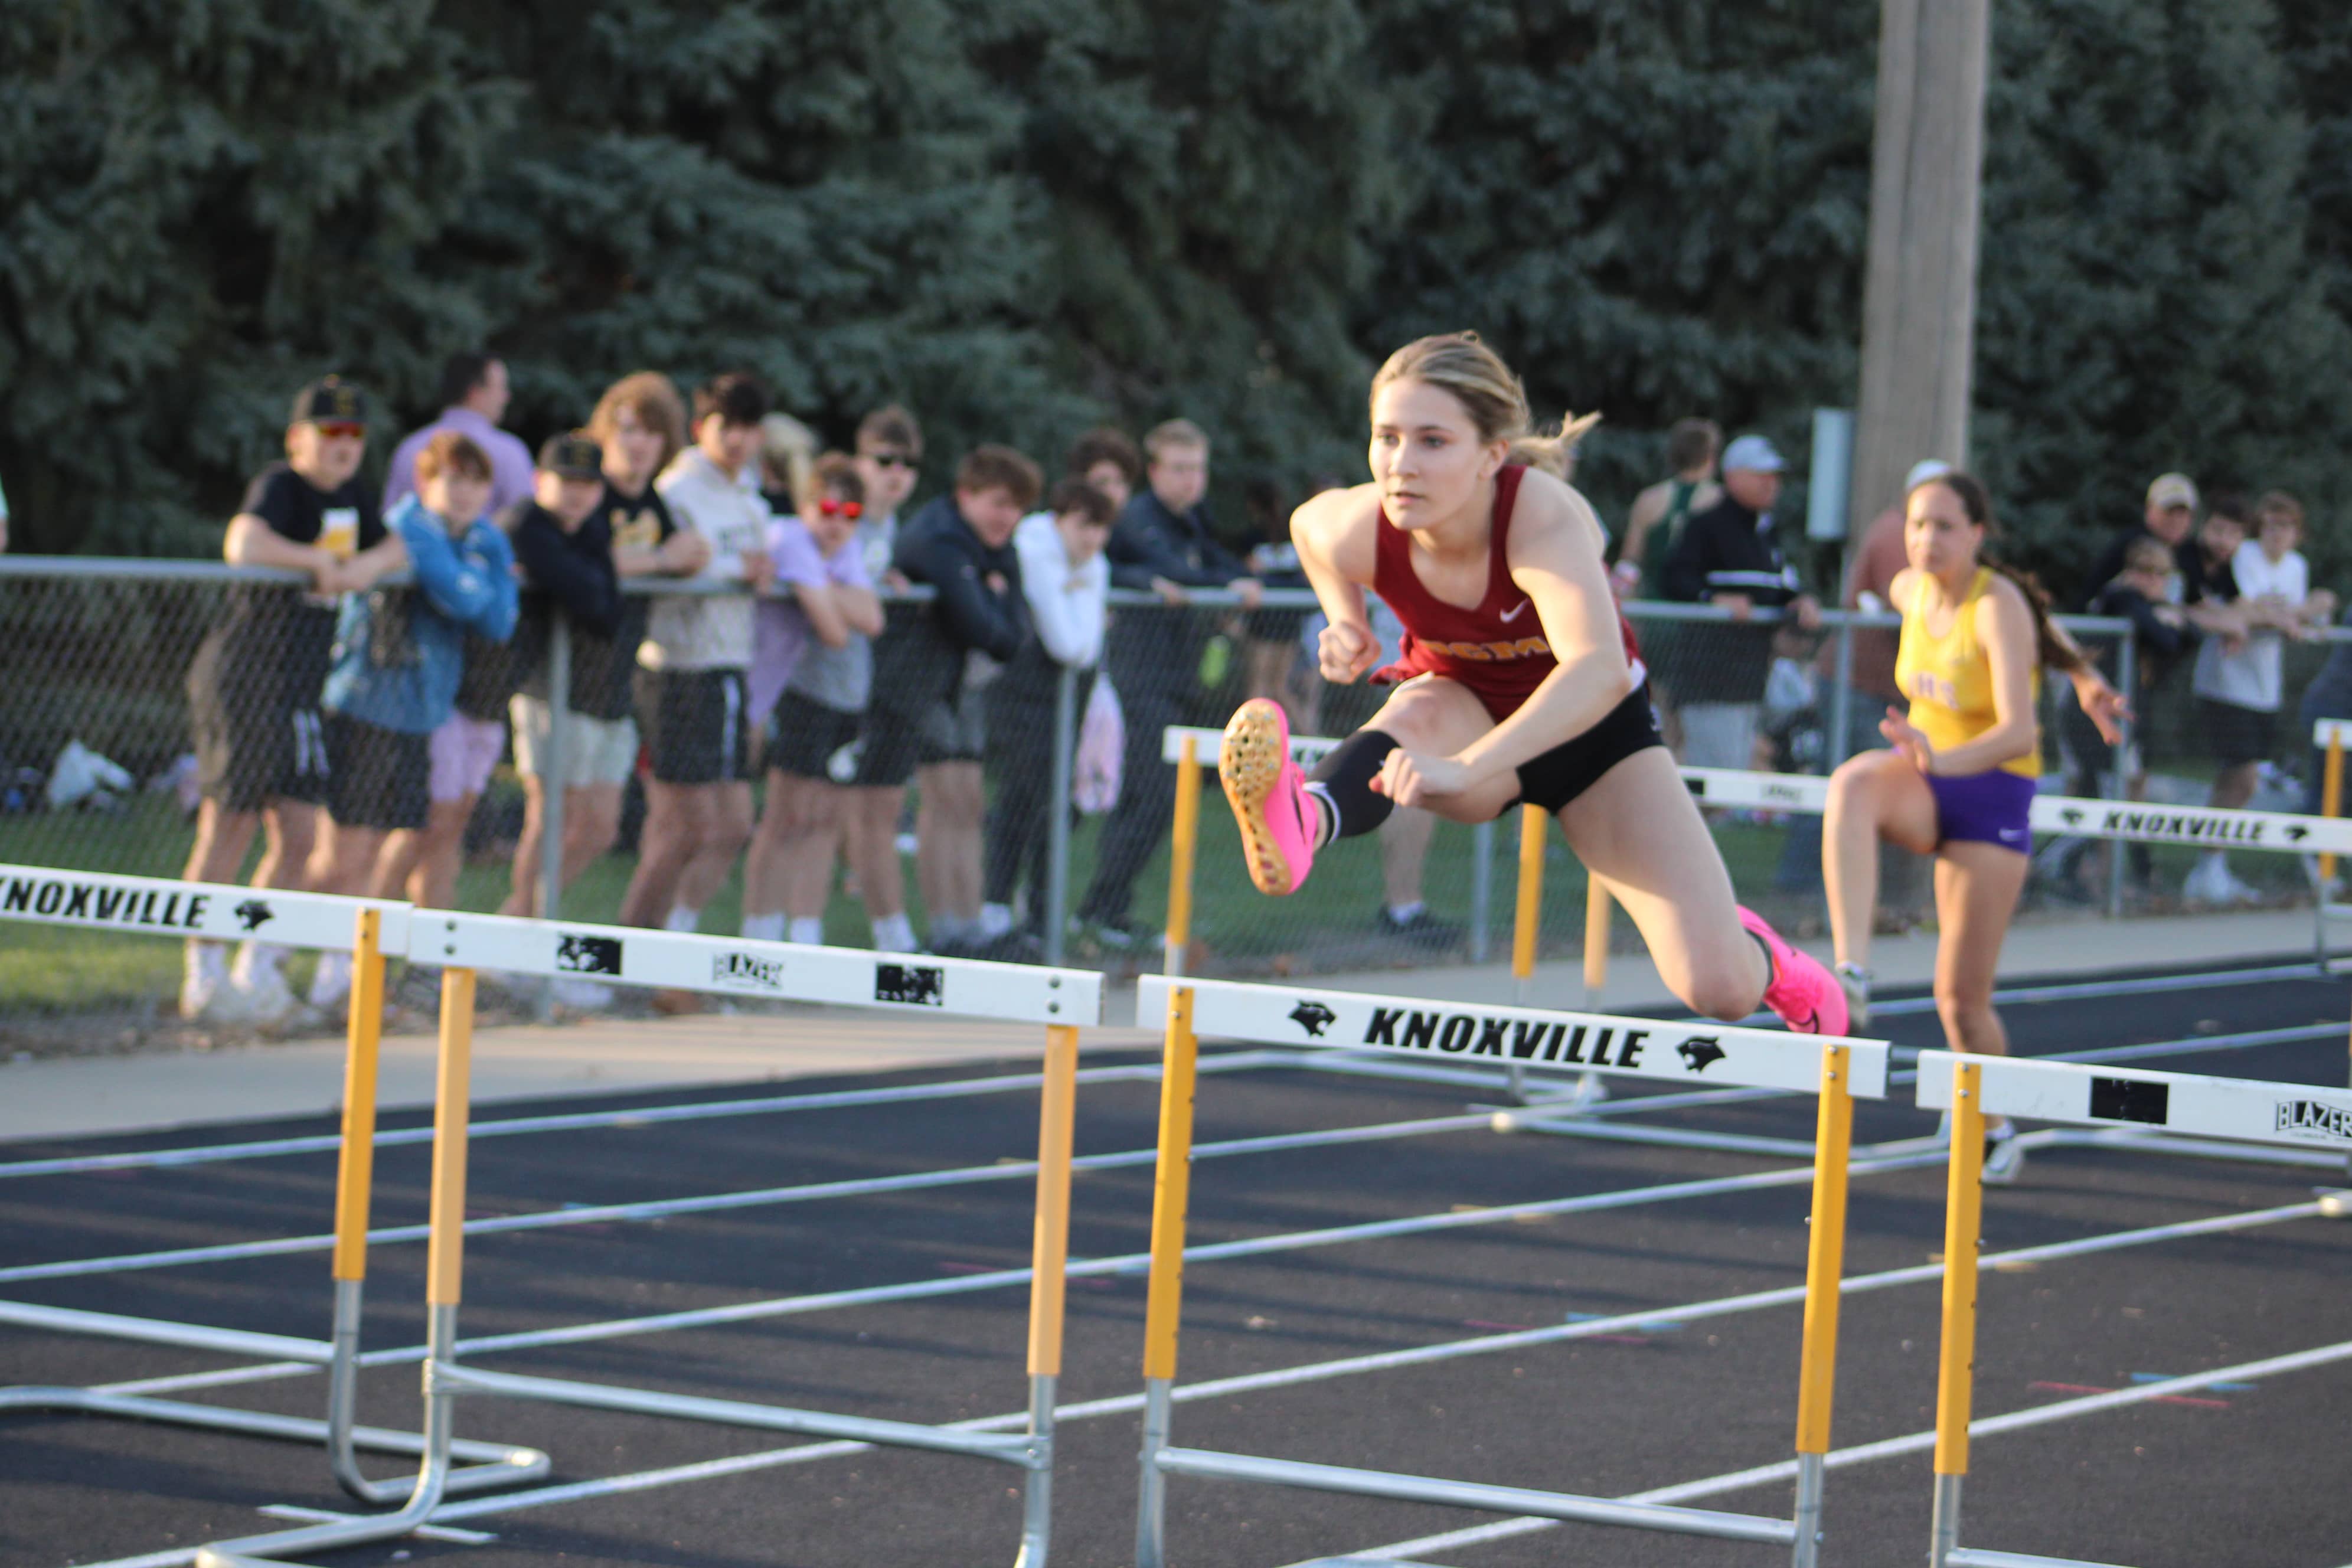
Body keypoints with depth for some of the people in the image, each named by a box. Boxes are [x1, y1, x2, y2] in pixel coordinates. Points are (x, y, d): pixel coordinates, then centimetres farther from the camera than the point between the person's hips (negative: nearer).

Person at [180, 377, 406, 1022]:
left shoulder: (353, 497, 12)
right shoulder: (279, 487, -14)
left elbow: (396, 548, 20)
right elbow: (243, 544, -32)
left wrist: (369, 564, -2)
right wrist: (319, 561, -22)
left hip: (300, 689, 8)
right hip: (241, 679, -8)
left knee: (298, 835, 4)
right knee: (229, 830, -3)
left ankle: (257, 968, 16)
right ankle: (204, 976, 5)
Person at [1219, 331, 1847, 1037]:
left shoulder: (1544, 516, -38)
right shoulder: (1355, 532, -25)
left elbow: (1600, 671, -57)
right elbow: (1309, 519, 3)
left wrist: (1464, 769, -68)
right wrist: (1346, 622, -14)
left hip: (1593, 726, -1)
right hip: (1465, 709, 1)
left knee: (1717, 987, -11)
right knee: (1417, 715, -39)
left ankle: (1764, 959, 26)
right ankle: (1304, 826, -70)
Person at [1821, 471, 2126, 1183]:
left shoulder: (1998, 608, -21)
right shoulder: (1909, 591, -3)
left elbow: (2018, 733, -33)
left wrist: (1943, 760, -51)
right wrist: (2080, 673, 18)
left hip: (1992, 791, -5)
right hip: (1924, 780, 5)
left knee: (1963, 996, -5)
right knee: (1854, 782, -35)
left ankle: (1996, 1132, 23)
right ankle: (1852, 972, -45)